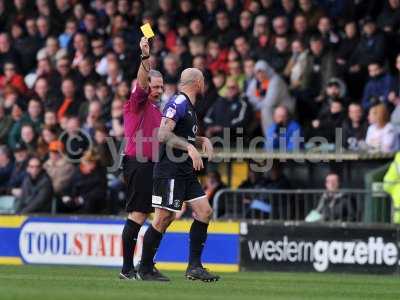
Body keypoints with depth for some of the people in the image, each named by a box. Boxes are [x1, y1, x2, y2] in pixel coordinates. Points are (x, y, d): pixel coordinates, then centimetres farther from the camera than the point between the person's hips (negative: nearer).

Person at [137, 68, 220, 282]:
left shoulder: (189, 106, 19)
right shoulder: (178, 103, -12)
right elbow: (163, 135, -22)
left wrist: (203, 140, 12)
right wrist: (190, 147, -28)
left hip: (186, 172, 10)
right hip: (170, 170, -10)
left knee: (204, 212, 3)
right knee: (164, 218, -8)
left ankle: (194, 266, 4)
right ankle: (145, 269, 1)